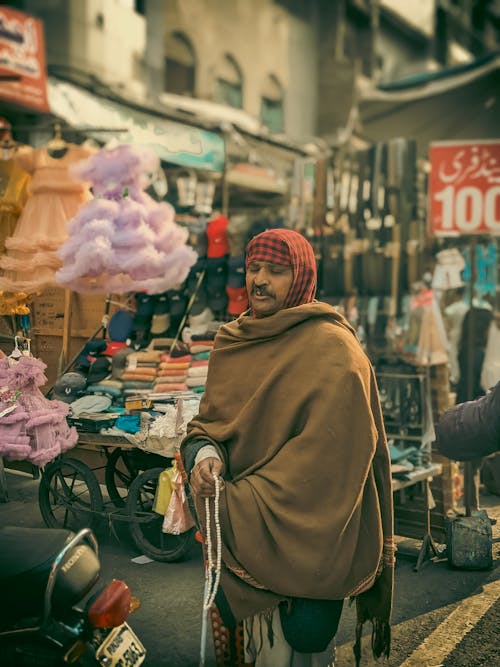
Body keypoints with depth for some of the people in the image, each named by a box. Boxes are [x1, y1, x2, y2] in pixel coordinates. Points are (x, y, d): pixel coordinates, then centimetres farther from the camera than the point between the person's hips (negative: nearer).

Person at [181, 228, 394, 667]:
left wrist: (239, 503, -20)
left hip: (305, 543, -6)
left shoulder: (331, 348, -13)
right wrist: (204, 454, -13)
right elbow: (210, 418, 12)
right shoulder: (232, 342, 9)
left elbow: (328, 453, -20)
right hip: (245, 531, 6)